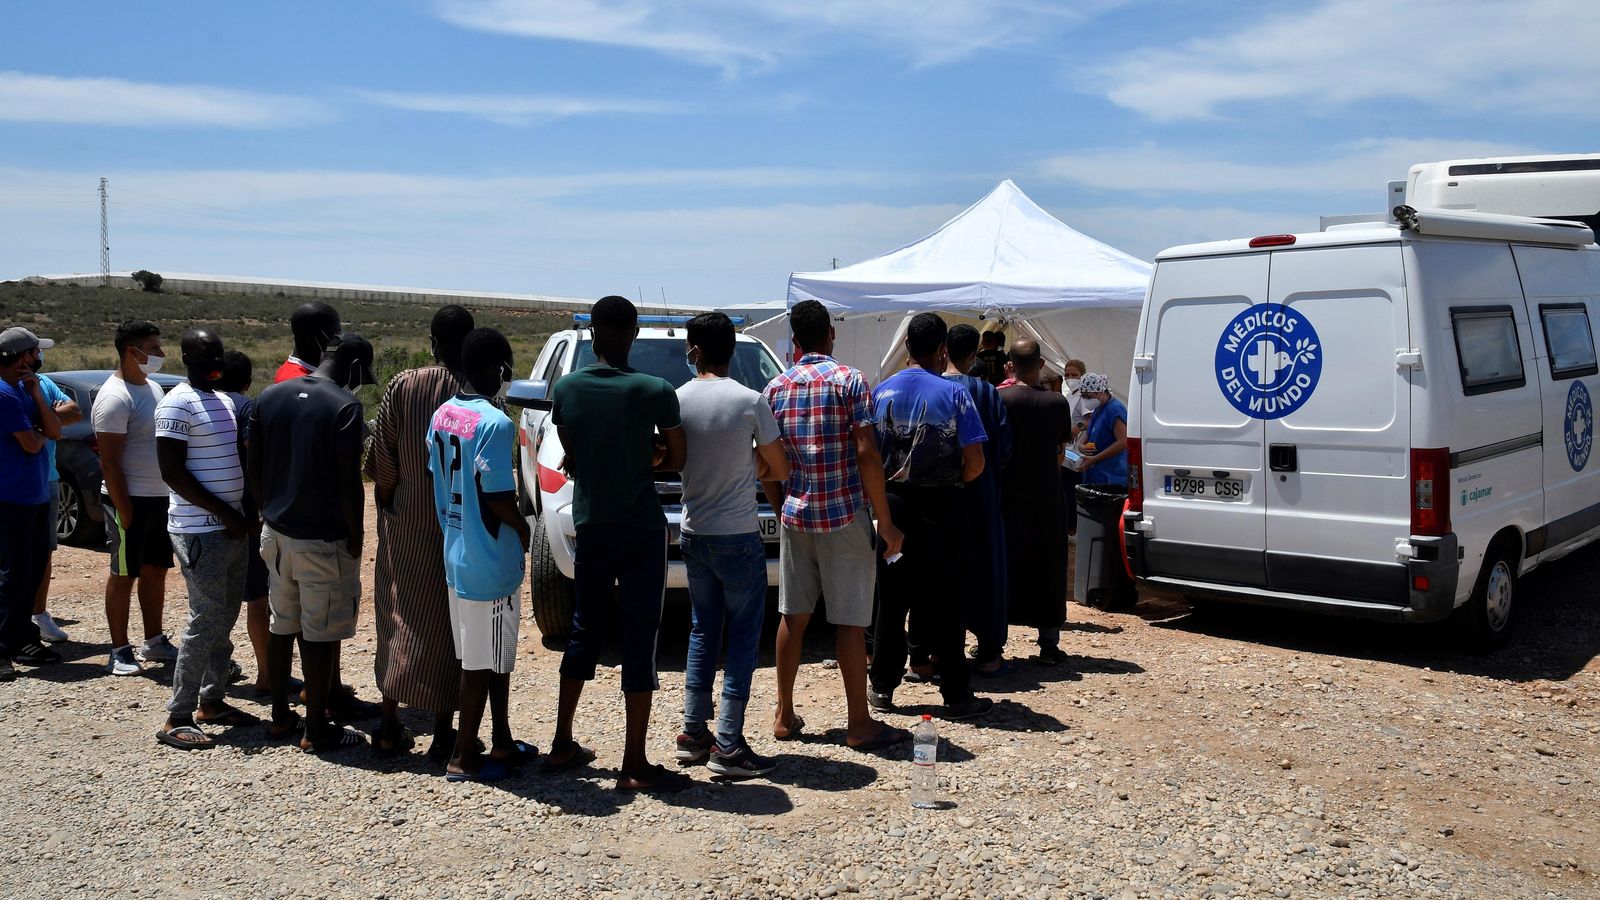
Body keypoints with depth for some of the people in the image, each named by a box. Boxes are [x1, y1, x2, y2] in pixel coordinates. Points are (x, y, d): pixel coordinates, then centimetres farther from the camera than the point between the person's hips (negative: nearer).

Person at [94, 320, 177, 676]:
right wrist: (123, 509, -20)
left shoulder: (153, 388, 11)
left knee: (156, 571, 14)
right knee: (124, 576, 0)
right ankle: (119, 651, 8)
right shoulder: (115, 397, -16)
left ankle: (154, 642, 25)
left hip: (160, 498, 8)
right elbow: (109, 461, -18)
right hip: (131, 499, -8)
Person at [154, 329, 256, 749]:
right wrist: (223, 512, -18)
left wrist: (241, 512, 12)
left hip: (231, 527, 9)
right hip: (200, 530, -9)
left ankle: (212, 701, 25)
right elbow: (172, 471, -18)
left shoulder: (224, 400, 14)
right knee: (206, 622, -8)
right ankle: (176, 719, -1)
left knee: (225, 619, 14)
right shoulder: (178, 404, -12)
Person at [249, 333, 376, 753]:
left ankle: (280, 716, 28)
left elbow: (255, 468, 9)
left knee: (282, 626, 18)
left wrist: (269, 512, 19)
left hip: (276, 531, 7)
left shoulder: (270, 396, 5)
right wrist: (355, 538, -7)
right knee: (320, 635, 2)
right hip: (323, 540, -7)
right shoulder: (343, 405, -16)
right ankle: (316, 730, 11)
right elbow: (349, 482, -17)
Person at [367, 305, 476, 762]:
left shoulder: (402, 386, -5)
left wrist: (385, 503, 10)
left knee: (398, 617, 14)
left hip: (404, 522, 2)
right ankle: (443, 734, 11)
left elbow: (382, 457, -3)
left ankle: (389, 725, 20)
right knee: (446, 625, 6)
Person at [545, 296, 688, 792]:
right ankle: (634, 765, 4)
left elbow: (571, 461, 7)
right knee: (640, 637, 1)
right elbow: (676, 459, 0)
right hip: (642, 528, -4)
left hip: (590, 526, 4)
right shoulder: (656, 391, -12)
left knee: (585, 628, 18)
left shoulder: (567, 389, -2)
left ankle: (562, 745, 25)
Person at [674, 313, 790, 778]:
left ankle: (693, 733, 20)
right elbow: (779, 469, -4)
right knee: (744, 636, 3)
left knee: (703, 632, 17)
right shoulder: (750, 401, -12)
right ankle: (728, 744, 1)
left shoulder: (677, 400, -2)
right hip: (738, 537, -4)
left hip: (693, 534, 5)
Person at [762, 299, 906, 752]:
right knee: (849, 621, 1)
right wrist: (886, 523, -9)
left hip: (794, 515, 4)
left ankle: (785, 716, 19)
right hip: (844, 515, -4)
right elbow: (867, 454, -13)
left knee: (793, 616, 12)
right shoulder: (849, 380, -7)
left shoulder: (775, 388, 6)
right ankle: (858, 724, 8)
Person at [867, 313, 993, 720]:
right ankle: (956, 695, 9)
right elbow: (975, 462, -9)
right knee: (944, 603, 3)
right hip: (940, 506, -3)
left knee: (891, 599, 11)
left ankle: (882, 688, 17)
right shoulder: (953, 393, -7)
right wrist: (954, 482, 9)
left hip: (893, 503, 3)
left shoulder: (882, 392, 3)